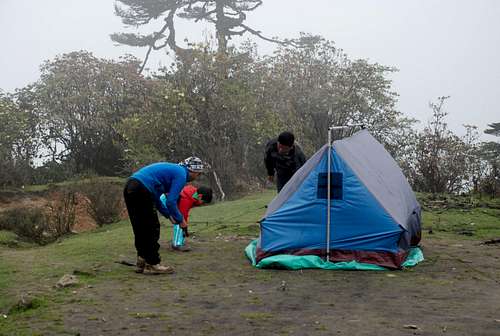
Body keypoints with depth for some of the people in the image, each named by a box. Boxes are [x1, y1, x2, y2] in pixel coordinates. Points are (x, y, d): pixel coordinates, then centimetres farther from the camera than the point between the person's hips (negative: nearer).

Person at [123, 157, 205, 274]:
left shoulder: (172, 169, 26)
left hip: (129, 187, 10)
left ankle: (142, 263, 24)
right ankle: (152, 264, 7)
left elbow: (155, 197, 28)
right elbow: (171, 202, -9)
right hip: (141, 191, -10)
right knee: (152, 229, 2)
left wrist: (169, 215, 28)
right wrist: (180, 220, 7)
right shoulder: (181, 175, -1)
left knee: (140, 229, 17)